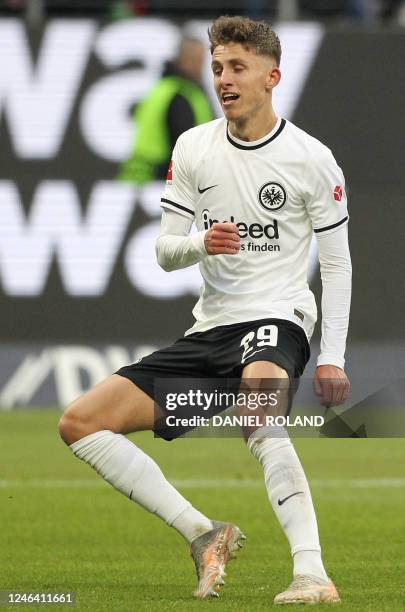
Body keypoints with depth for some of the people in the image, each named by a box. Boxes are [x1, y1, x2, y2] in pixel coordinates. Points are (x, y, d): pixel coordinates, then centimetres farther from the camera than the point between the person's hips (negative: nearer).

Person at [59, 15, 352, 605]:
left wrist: (332, 357, -6)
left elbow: (336, 262, 2)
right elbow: (165, 252, 9)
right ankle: (205, 534, -4)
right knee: (80, 423, -5)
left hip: (277, 320, -6)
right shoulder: (193, 148, 7)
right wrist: (202, 242, -15)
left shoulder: (311, 158, -3)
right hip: (209, 329, 6)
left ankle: (312, 573, -46)